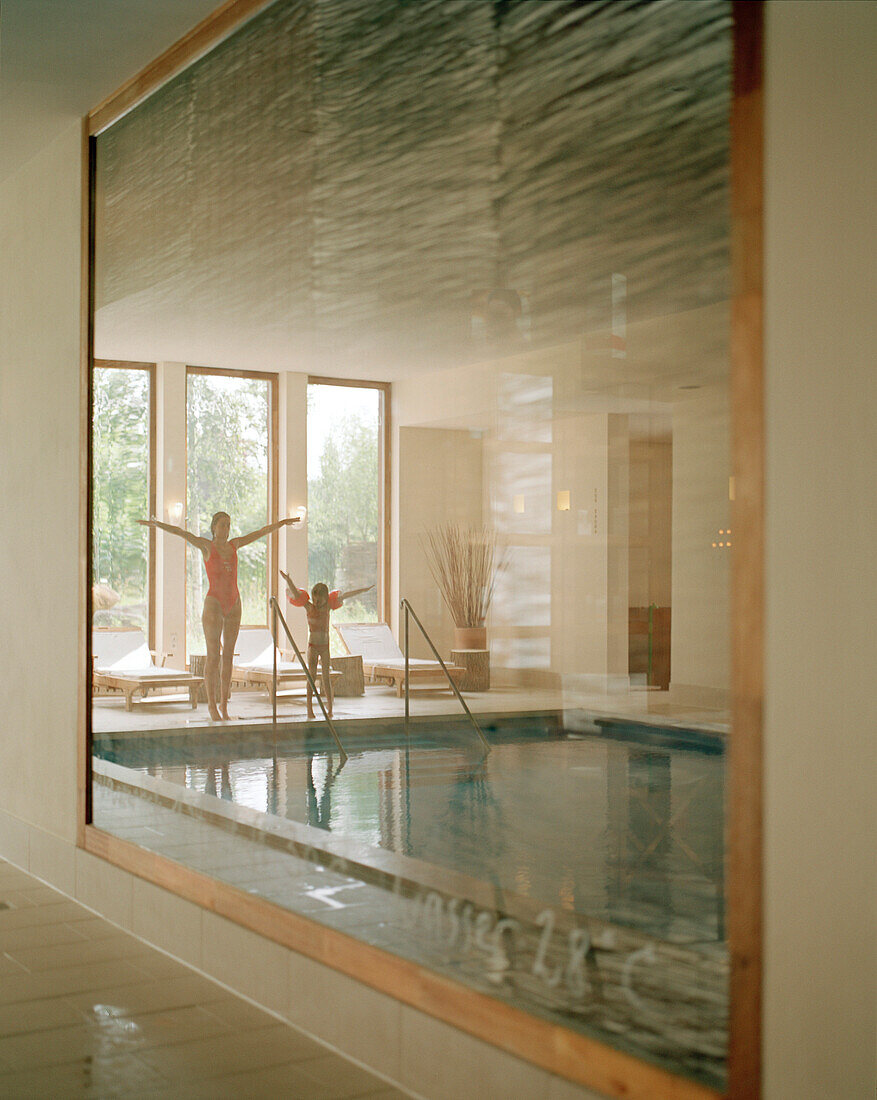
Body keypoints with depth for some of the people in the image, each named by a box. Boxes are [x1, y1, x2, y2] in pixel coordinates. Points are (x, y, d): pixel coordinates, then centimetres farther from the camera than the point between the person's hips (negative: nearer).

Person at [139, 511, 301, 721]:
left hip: (233, 605, 5)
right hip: (213, 603, -5)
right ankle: (212, 703, 5)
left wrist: (282, 522, 30)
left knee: (228, 656, 6)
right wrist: (157, 524, -25)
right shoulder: (206, 546, -2)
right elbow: (180, 532, -14)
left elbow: (261, 532, 21)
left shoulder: (234, 544, 11)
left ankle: (224, 705, 10)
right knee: (213, 656, -4)